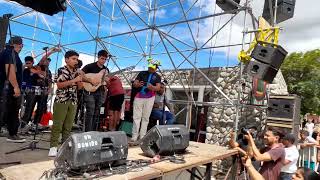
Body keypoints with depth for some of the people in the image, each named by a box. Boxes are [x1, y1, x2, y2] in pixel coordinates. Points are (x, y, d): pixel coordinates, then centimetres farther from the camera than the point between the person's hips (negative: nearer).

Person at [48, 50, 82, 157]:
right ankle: (53, 147, 0)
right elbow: (59, 85, -14)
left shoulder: (76, 72, 14)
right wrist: (73, 80, -18)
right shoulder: (61, 70, -3)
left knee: (68, 126, 7)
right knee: (57, 125, -4)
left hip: (73, 102, 5)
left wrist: (80, 81, -1)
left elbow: (78, 87, 19)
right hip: (61, 100, -5)